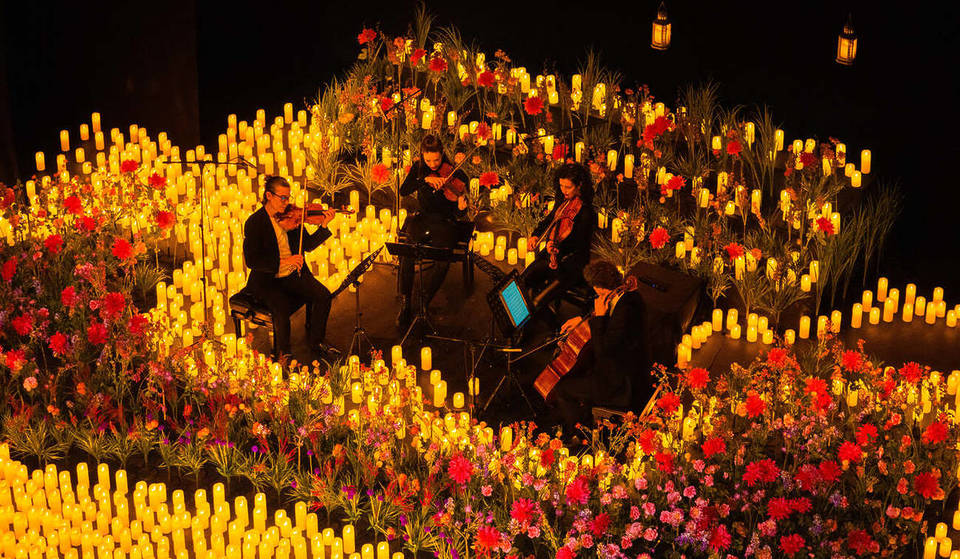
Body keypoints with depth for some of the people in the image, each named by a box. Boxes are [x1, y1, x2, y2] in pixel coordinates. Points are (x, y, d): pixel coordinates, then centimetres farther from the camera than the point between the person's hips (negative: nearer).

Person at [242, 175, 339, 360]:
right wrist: (283, 262, -27)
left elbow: (308, 245, 8)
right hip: (268, 280, -5)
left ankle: (316, 342, 6)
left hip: (294, 275, 5)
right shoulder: (254, 223, -11)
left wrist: (324, 225, -6)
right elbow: (251, 260, -19)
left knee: (323, 295, -16)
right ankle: (284, 354, -4)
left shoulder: (290, 216, 5)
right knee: (282, 309, -30)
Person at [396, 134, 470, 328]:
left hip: (445, 223, -2)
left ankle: (424, 303, -10)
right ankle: (404, 304, -15)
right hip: (422, 219, 2)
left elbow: (457, 215, -8)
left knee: (443, 262, -30)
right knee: (407, 253, -29)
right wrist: (426, 180, -23)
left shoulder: (457, 175, -6)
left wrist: (461, 208, -32)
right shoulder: (419, 168, 3)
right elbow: (403, 191, -11)